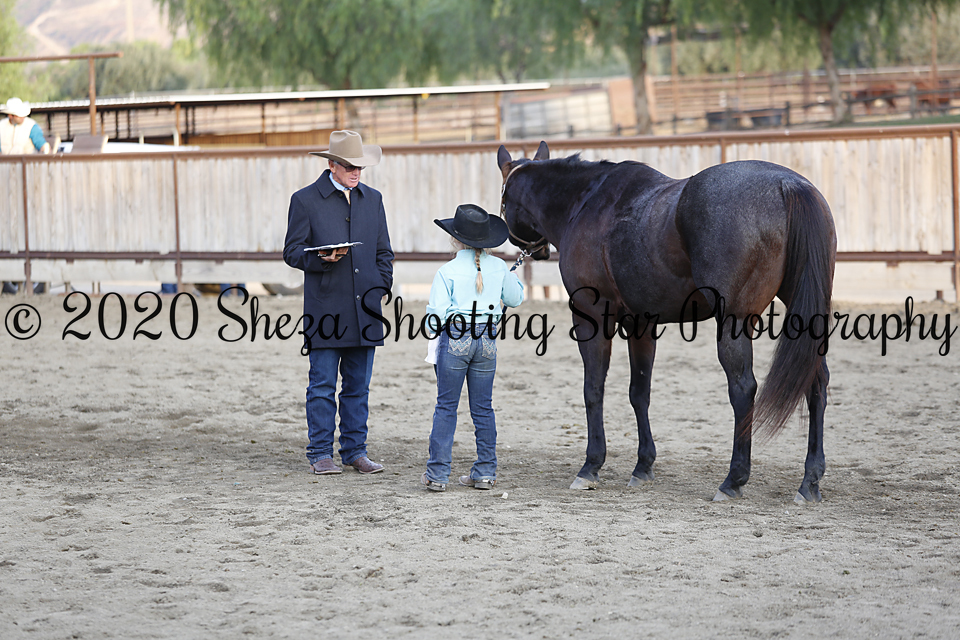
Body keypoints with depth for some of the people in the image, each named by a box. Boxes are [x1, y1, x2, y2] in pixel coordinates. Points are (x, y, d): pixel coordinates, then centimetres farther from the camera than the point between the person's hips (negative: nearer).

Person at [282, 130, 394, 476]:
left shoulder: (372, 198, 14)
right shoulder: (305, 200, 0)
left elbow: (383, 252, 19)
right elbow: (292, 252, -1)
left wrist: (381, 288, 6)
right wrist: (321, 259, -19)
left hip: (364, 309, 4)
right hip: (325, 309, -4)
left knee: (358, 385, 8)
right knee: (323, 386, -1)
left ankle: (355, 451, 14)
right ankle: (320, 454, 5)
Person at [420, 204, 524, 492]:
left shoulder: (447, 272, -9)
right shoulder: (498, 267, 1)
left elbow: (437, 315, -13)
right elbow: (515, 298, 16)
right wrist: (512, 277, 30)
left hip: (455, 338, -3)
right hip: (487, 339, 3)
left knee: (446, 406, 3)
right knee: (483, 407, 11)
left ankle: (438, 473, 1)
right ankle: (485, 471, 13)